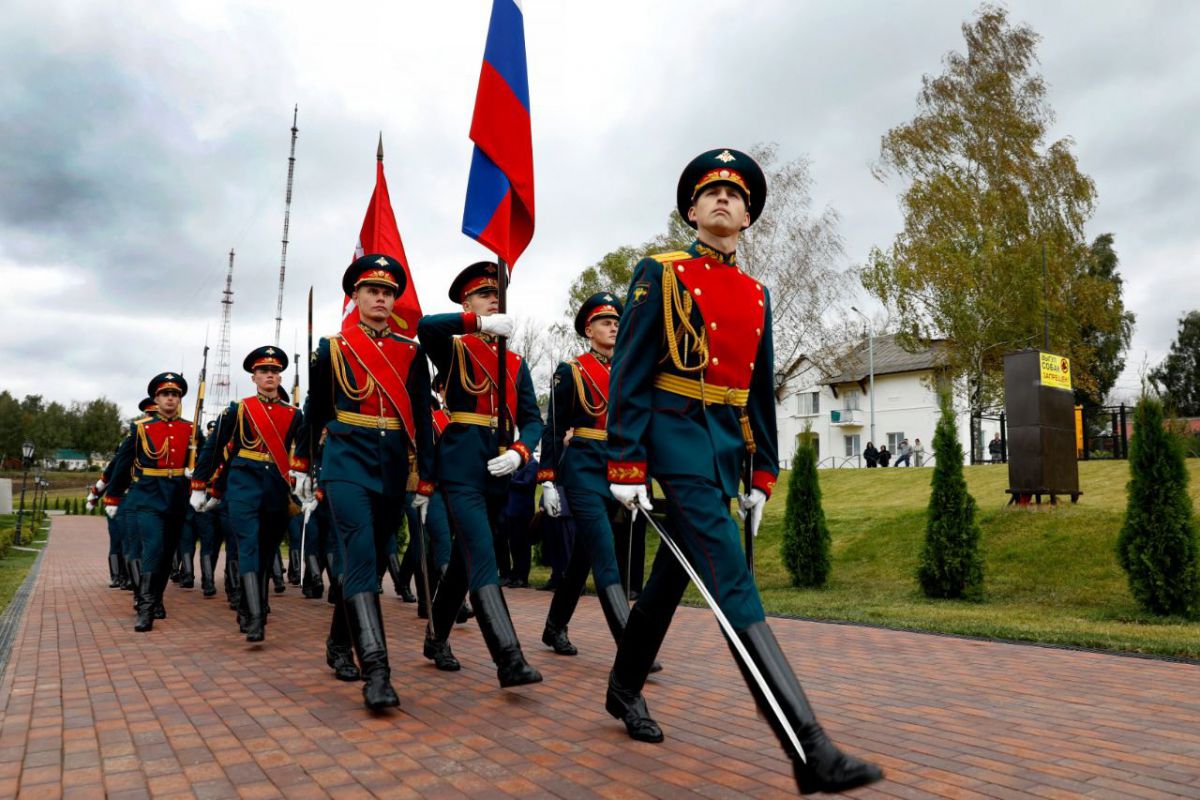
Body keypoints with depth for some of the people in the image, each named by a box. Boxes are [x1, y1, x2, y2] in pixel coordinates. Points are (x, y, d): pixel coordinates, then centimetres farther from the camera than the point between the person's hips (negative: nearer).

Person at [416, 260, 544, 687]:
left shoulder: (515, 362, 16)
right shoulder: (452, 348, 3)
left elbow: (532, 419, 9)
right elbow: (424, 327, -22)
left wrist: (519, 453, -11)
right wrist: (482, 324, -32)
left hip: (498, 468, 6)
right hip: (462, 465, -5)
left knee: (465, 556, 15)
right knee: (482, 558, -15)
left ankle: (436, 636, 33)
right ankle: (509, 660, -18)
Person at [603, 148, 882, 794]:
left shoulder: (756, 294, 16)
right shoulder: (660, 274, -1)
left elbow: (760, 390, 17)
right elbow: (629, 372, -7)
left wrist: (762, 475, 13)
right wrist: (625, 465, -14)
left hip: (728, 444, 7)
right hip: (679, 435, -7)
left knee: (672, 575, 15)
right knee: (733, 585, -14)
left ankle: (624, 690, 35)